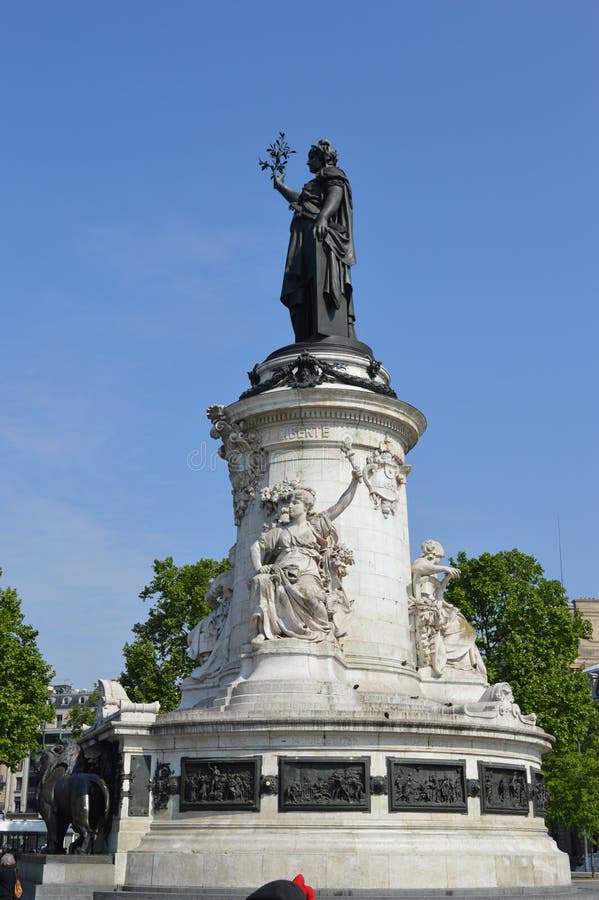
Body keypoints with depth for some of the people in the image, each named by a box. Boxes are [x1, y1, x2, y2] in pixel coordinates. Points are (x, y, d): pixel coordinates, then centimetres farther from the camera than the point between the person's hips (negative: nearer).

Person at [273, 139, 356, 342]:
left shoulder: (333, 175, 9)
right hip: (306, 241, 9)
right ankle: (308, 339, -18)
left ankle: (327, 333, -43)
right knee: (300, 293, -6)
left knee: (321, 280, -27)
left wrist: (322, 216, -33)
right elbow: (298, 200, 54)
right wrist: (280, 186, 70)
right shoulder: (316, 184, 35)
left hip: (321, 235, -9)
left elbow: (335, 197, -13)